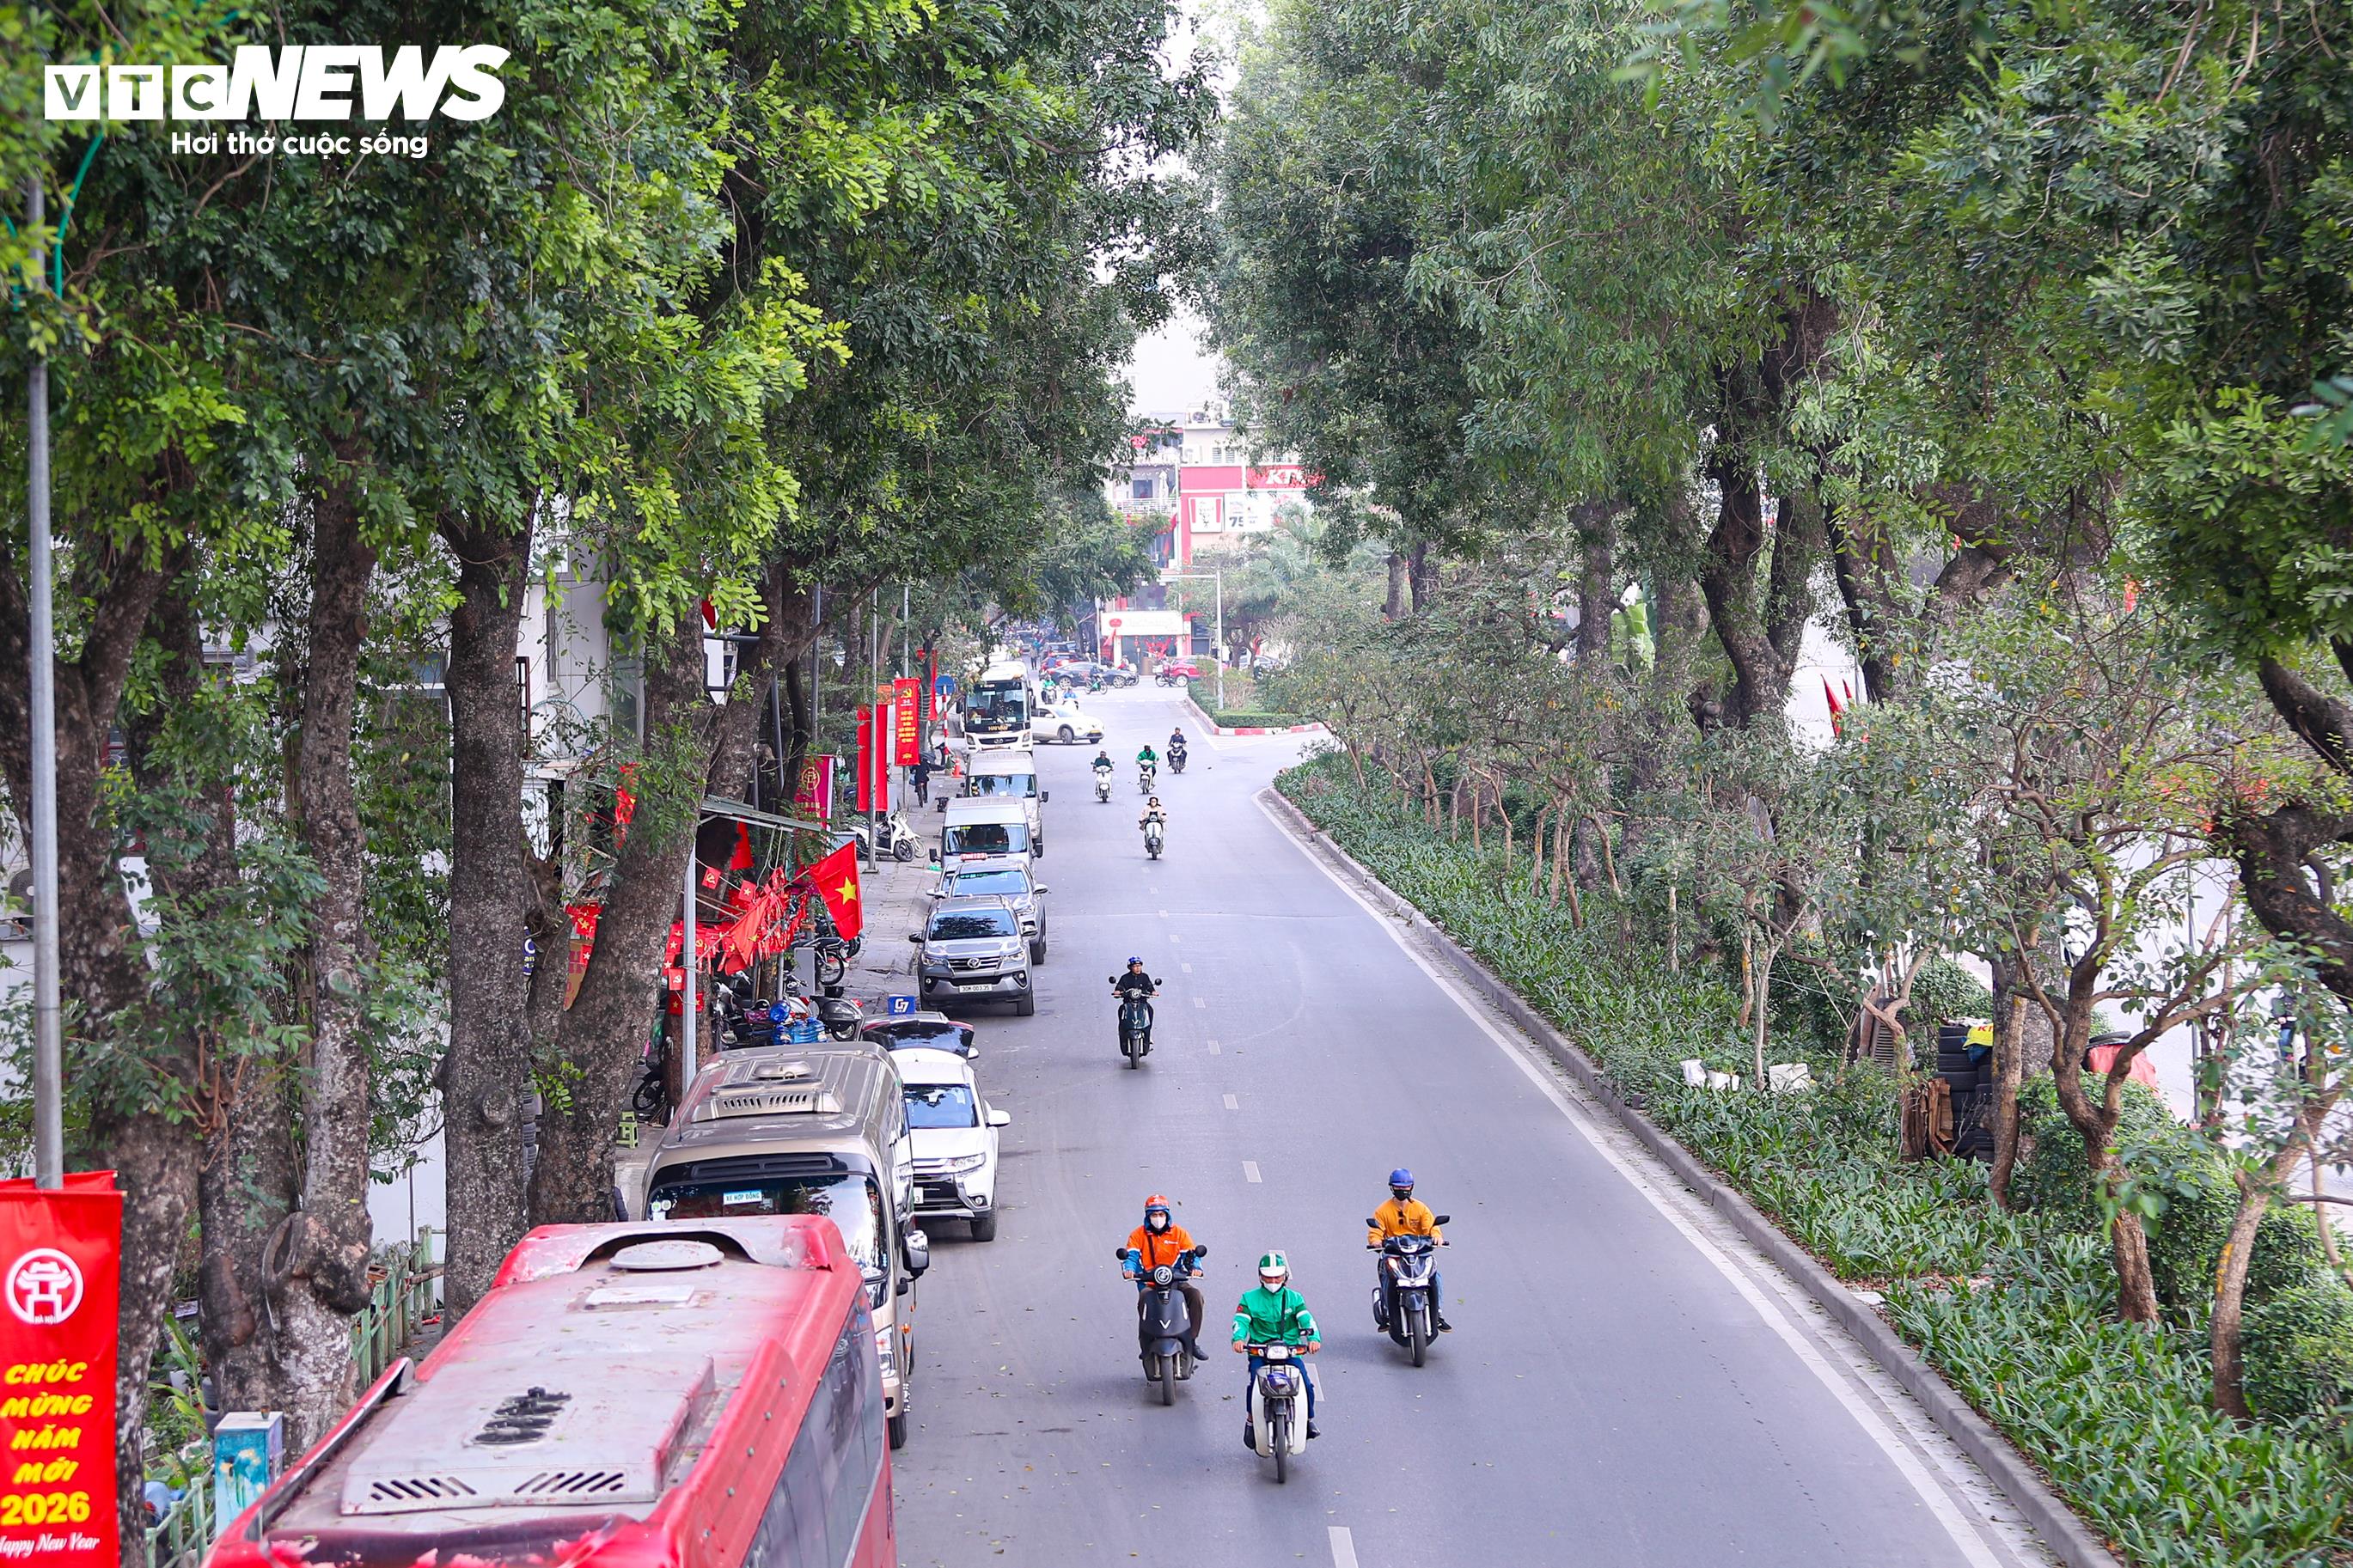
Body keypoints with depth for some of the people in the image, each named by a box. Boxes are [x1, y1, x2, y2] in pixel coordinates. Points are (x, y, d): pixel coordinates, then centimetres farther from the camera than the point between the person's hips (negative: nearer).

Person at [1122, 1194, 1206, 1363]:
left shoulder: (1179, 1233, 9)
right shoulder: (1138, 1235, 7)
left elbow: (1191, 1254, 2)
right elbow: (1131, 1256, -3)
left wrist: (1195, 1267, -21)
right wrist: (1130, 1269, -26)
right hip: (1148, 1282, -1)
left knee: (1195, 1295, -26)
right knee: (1144, 1297, -35)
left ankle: (1192, 1340, -18)